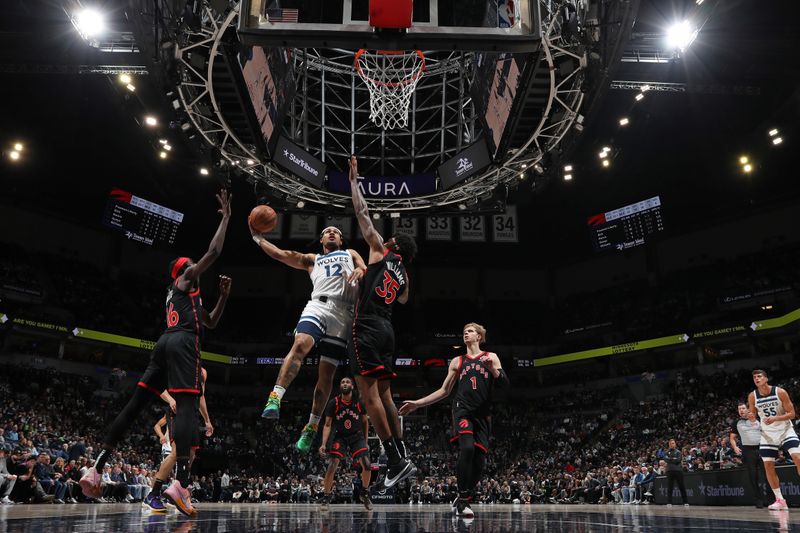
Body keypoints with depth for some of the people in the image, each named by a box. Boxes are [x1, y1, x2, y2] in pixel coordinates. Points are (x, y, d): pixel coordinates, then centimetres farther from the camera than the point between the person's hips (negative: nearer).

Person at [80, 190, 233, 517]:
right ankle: (181, 483, -32)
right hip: (182, 343, -10)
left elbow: (210, 323, 37)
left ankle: (96, 470, 6)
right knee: (187, 406, -19)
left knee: (135, 404, 7)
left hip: (166, 343, 10)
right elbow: (213, 252, -3)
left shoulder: (182, 294, 33)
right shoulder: (186, 279, 9)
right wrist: (226, 217, 6)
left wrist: (224, 295, 27)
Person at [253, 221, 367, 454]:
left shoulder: (351, 254, 29)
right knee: (300, 345, -32)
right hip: (318, 306, 0)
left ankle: (312, 426, 9)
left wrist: (361, 270, -12)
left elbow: (367, 270, 12)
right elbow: (280, 254, 24)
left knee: (326, 375, -1)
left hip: (343, 314, 0)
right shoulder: (312, 259, 30)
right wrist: (257, 236, 20)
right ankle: (275, 398, -37)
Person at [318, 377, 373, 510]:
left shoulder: (359, 402, -9)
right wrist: (324, 444, -21)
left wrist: (365, 442, 7)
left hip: (357, 436, 1)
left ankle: (365, 494, 12)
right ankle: (326, 498, 2)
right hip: (339, 437, -1)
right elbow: (327, 425, -10)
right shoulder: (333, 403, -13)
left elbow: (365, 422, 5)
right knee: (332, 466, -16)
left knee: (367, 465, -13)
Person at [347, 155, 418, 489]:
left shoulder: (381, 253, 5)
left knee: (369, 395, -10)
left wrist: (353, 180, 14)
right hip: (386, 330, 8)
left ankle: (396, 461, -14)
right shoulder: (403, 276, 21)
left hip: (367, 328, -7)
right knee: (384, 395, 10)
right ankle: (400, 459, 8)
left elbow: (362, 214, 5)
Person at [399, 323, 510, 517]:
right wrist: (417, 403, 12)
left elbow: (505, 383, 4)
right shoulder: (457, 361, 16)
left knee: (479, 459, -2)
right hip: (463, 410, -1)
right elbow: (444, 391, 18)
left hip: (483, 414, 1)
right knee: (467, 447, -26)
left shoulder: (491, 357, 13)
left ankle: (461, 500, 16)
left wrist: (492, 368, -15)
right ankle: (463, 498, -16)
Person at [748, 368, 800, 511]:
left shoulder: (780, 392, -16)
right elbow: (753, 415, 4)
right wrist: (752, 418, -20)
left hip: (785, 430, -3)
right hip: (767, 434, 3)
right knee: (768, 465, -2)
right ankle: (780, 500, 9)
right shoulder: (752, 396, -8)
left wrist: (775, 418, -28)